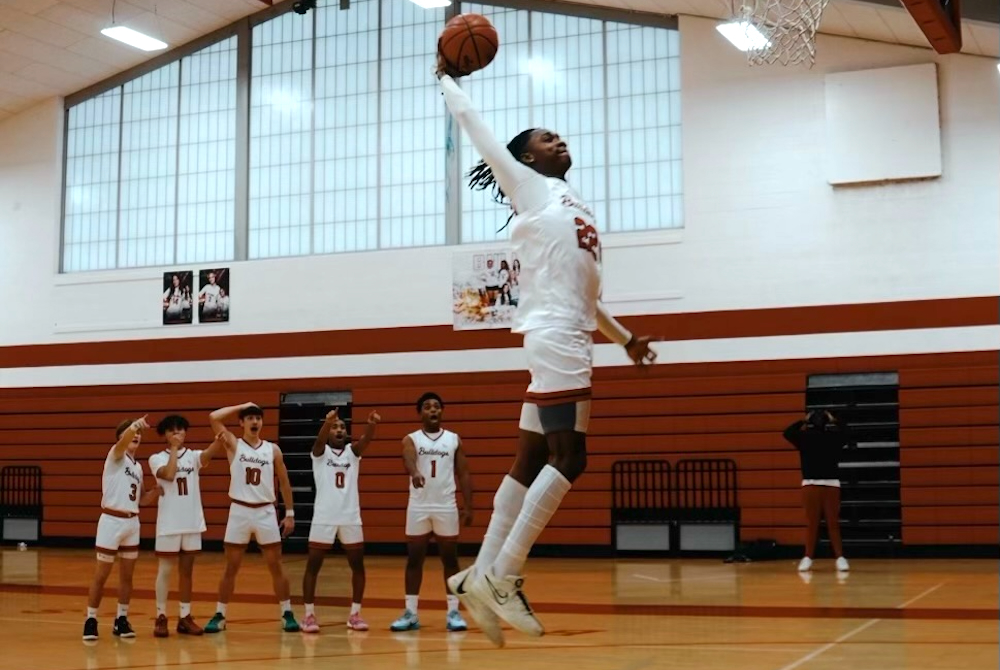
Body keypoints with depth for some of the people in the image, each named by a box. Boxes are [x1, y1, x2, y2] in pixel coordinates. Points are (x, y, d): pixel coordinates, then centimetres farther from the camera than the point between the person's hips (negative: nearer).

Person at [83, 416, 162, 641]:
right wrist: (134, 425, -51)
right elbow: (123, 441, -30)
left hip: (132, 523, 7)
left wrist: (160, 488, 2)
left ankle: (121, 619, 19)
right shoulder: (115, 456, -6)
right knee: (101, 575, 0)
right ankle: (91, 620, 9)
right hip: (112, 521, -6)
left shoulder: (138, 466, 14)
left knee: (127, 575, 10)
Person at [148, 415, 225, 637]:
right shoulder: (157, 458, -1)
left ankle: (185, 617, 16)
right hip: (169, 524, -3)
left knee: (187, 571, 9)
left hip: (192, 523, 3)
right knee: (165, 570, 3)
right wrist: (174, 449, -12)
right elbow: (169, 474, -22)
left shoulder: (193, 456, 5)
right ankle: (161, 617, 9)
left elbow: (209, 454, -18)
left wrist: (220, 439, -39)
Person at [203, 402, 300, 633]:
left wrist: (290, 513, 4)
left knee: (276, 566, 5)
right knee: (231, 568, 4)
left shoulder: (273, 449, 5)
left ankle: (287, 614, 12)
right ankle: (219, 616, 13)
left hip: (266, 512, 1)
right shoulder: (233, 444, 0)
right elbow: (213, 418, -13)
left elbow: (284, 482, 9)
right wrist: (243, 406, -4)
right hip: (239, 511, -1)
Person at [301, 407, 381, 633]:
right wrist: (327, 422, -43)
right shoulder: (320, 452, 2)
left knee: (358, 565, 5)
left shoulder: (352, 451, 6)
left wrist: (372, 425, -38)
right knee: (313, 566, 0)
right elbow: (320, 439, -21)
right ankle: (309, 614, 9)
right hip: (324, 517, -2)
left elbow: (366, 439, -15)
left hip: (351, 516, 3)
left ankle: (355, 613, 17)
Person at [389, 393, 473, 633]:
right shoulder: (410, 439, 1)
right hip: (418, 506, -1)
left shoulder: (454, 440, 7)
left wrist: (468, 506, -3)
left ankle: (453, 612, 9)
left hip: (446, 507, 1)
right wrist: (415, 473, -45)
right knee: (414, 559, 3)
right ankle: (411, 613, 9)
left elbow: (463, 474, 5)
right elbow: (409, 460, -22)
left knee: (450, 559, 4)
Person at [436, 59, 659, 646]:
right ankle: (502, 577, -14)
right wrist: (449, 79, 22)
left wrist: (626, 338, 30)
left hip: (569, 339, 9)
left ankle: (482, 575, 9)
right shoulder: (528, 187, 6)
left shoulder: (573, 205, 28)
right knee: (568, 457, -15)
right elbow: (473, 124, 8)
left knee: (533, 462, 6)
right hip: (554, 337, -9)